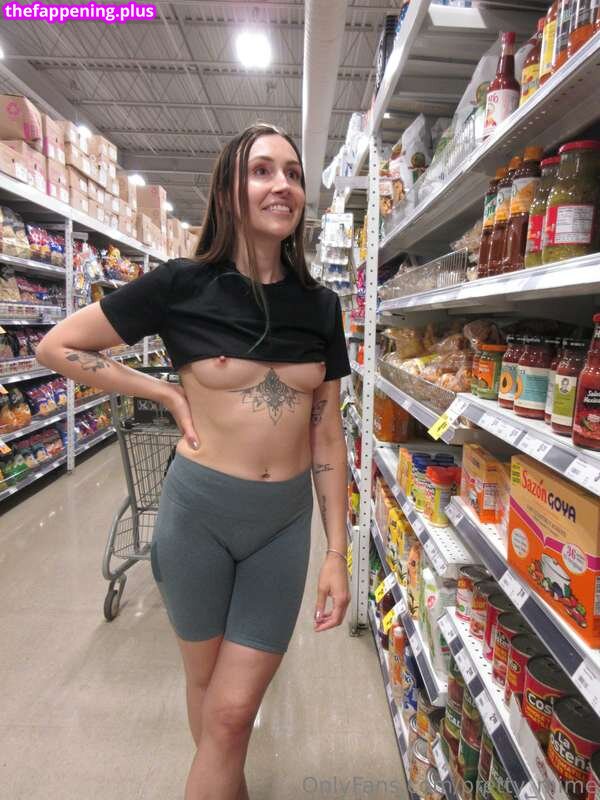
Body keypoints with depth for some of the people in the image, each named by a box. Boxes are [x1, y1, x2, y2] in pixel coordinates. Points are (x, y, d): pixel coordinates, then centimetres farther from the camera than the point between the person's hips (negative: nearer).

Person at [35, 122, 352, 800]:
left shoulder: (320, 306, 0)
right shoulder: (182, 285, -9)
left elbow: (326, 436, 2)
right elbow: (57, 347, -1)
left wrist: (337, 553, 0)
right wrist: (168, 394, -7)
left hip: (285, 520, 2)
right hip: (198, 510, -1)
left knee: (232, 712, 8)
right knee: (204, 682, 22)